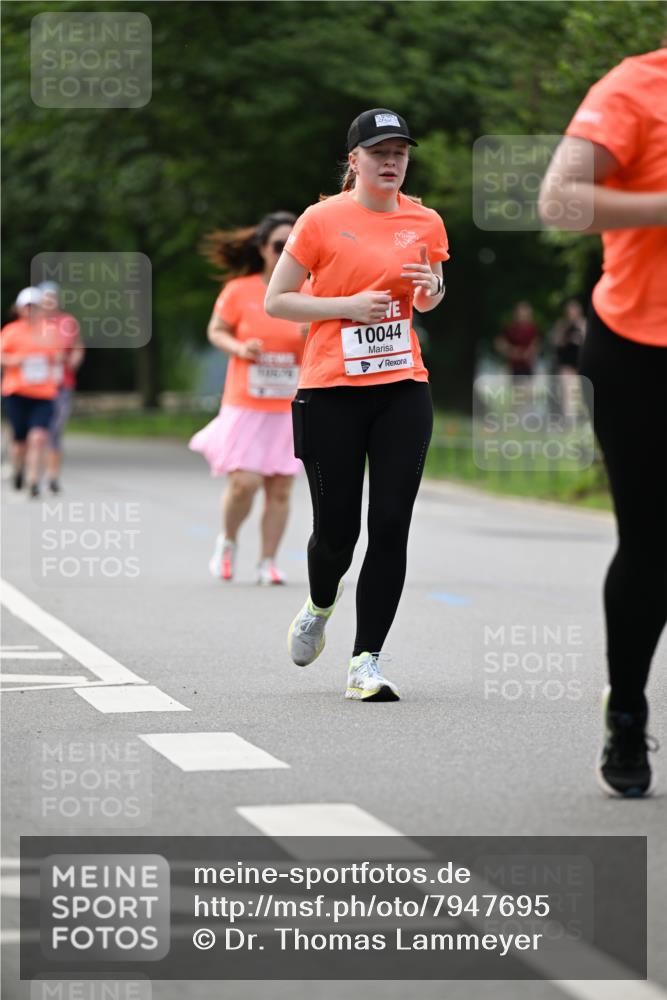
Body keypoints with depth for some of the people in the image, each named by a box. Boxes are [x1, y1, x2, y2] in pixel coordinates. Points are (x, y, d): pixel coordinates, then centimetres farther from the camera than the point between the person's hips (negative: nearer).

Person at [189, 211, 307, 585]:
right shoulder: (239, 291, -4)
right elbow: (216, 331, 7)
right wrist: (239, 348, -12)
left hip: (289, 409, 2)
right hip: (246, 406, -2)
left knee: (280, 486, 0)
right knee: (244, 482, -10)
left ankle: (268, 562, 11)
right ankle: (228, 541, 18)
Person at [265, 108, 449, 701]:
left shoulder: (425, 222, 8)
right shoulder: (323, 219, -3)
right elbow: (276, 301, -1)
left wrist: (431, 291, 1)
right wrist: (348, 306, -12)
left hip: (404, 391, 3)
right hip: (332, 392, -3)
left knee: (390, 528, -5)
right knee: (336, 529, 1)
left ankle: (366, 664, 1)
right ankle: (319, 607, 36)